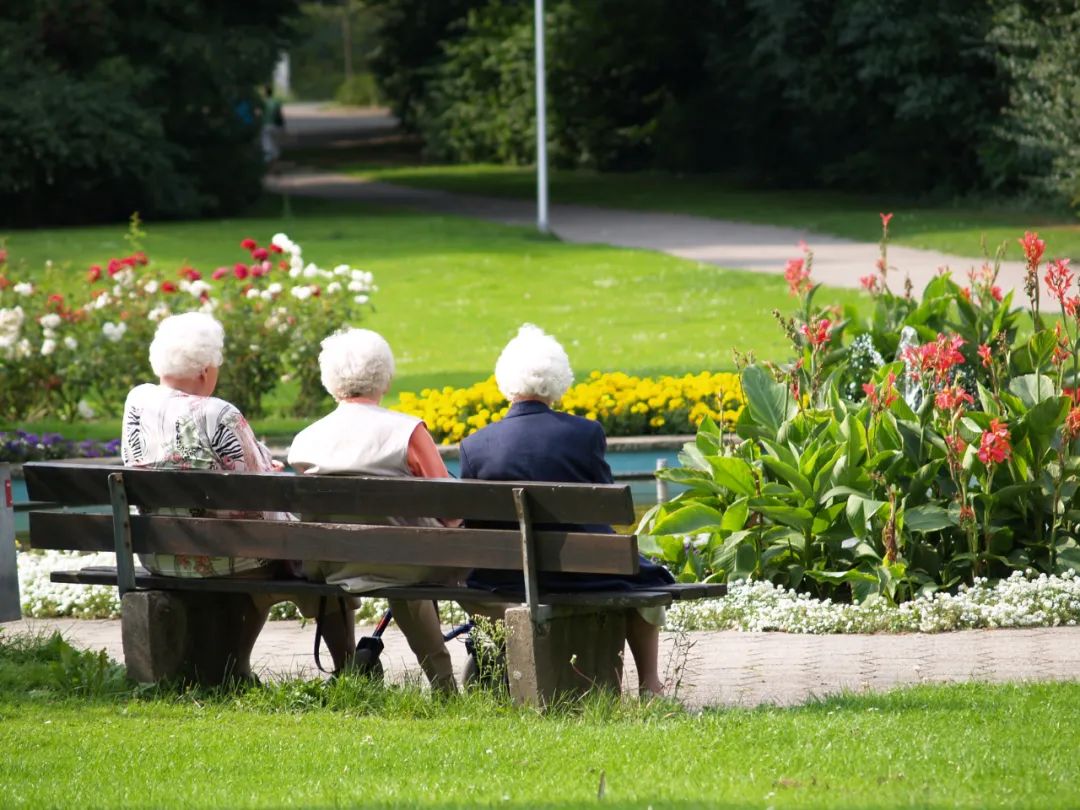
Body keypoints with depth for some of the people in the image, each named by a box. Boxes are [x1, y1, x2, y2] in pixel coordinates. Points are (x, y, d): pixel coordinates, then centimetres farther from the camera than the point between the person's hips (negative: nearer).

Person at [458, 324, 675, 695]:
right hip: (581, 573, -1)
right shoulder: (586, 433, -11)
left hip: (505, 578, 1)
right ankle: (649, 683, 27)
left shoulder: (475, 446, -9)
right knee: (646, 578, 30)